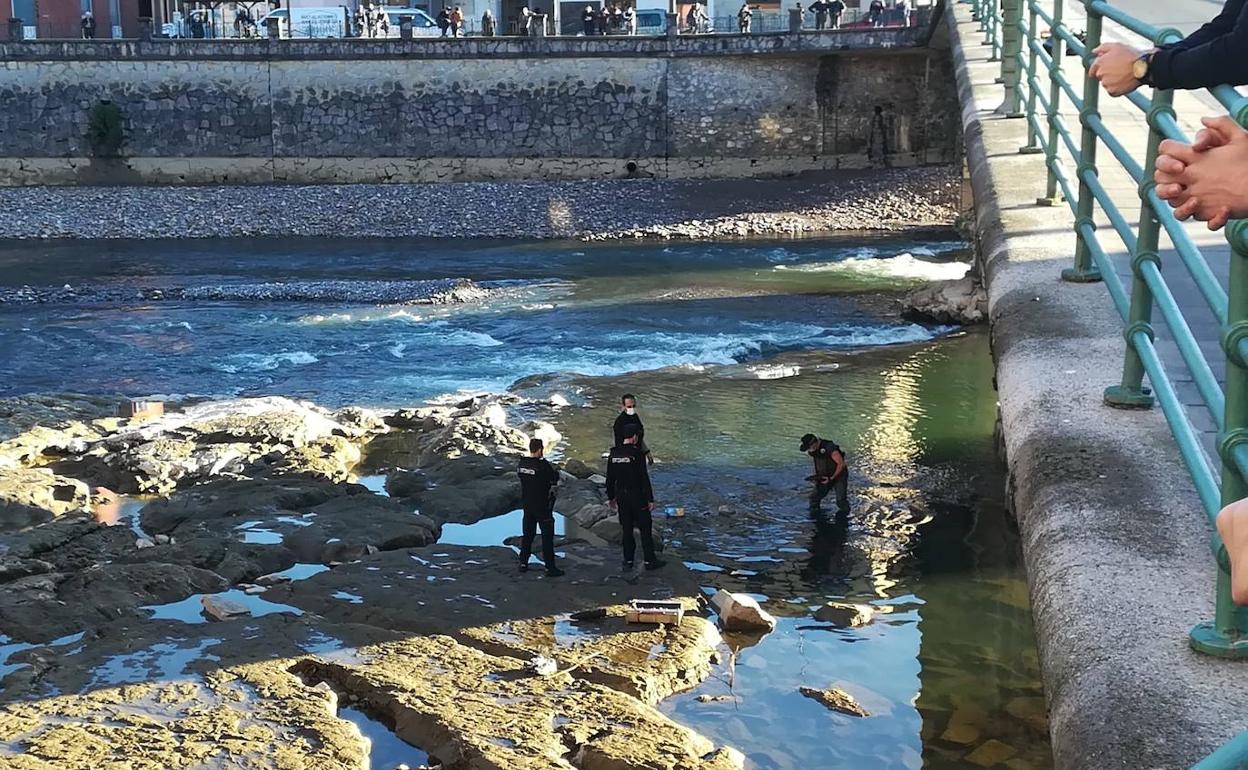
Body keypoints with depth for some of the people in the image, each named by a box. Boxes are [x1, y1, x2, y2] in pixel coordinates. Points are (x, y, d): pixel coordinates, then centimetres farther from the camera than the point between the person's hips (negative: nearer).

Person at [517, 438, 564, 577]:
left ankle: (523, 563, 21)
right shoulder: (543, 465, -21)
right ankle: (550, 567, 0)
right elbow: (555, 477, -11)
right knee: (547, 536, -1)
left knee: (527, 534, 17)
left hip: (527, 504, 6)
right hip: (542, 505, -6)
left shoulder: (522, 464, -1)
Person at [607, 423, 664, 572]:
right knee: (645, 528, 6)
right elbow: (644, 478, -15)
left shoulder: (613, 454, 1)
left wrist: (611, 497, 18)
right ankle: (649, 560, 10)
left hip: (621, 497, 5)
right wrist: (650, 499, -10)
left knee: (626, 529, 12)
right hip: (637, 496, -5)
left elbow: (610, 479, 7)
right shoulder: (637, 454, -15)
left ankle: (628, 562, 14)